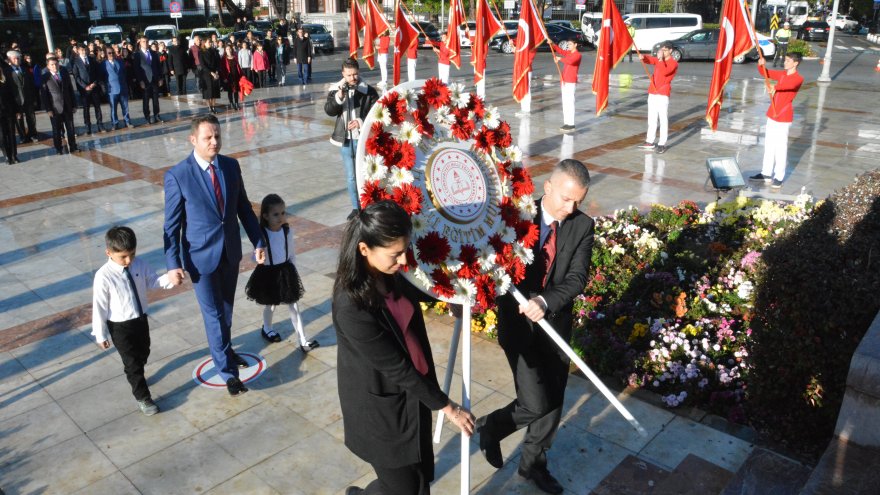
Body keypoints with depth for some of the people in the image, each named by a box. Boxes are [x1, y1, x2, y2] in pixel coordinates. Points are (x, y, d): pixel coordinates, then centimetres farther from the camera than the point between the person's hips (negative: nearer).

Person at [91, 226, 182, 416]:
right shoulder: (103, 276, -25)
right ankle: (143, 397, 21)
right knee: (132, 362, 5)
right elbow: (99, 307, -17)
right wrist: (100, 335, -9)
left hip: (141, 319, 5)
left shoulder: (140, 265, -12)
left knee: (143, 353, 26)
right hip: (120, 327, -5)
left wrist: (169, 278, -23)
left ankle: (134, 374, 57)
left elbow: (153, 281, 1)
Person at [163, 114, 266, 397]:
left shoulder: (231, 166, -2)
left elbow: (244, 207, 6)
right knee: (213, 314, 4)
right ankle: (226, 369, 19)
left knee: (227, 308, 19)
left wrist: (258, 242, 4)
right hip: (201, 255, -4)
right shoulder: (177, 175, -15)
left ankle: (225, 350, 43)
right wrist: (173, 263, -12)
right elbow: (172, 224, -10)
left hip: (231, 251, 4)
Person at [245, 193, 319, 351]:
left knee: (293, 305, 5)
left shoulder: (288, 231, -7)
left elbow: (292, 254, 3)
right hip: (268, 273, -3)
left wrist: (292, 271, 5)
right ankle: (266, 329, 46)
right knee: (269, 304, 17)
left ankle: (303, 340, 8)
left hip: (285, 271, 3)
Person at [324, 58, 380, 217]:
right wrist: (338, 97, -24)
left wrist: (361, 122, -19)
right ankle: (356, 207, 23)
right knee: (351, 176, 11)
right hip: (345, 139, 3)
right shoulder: (336, 89, 3)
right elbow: (329, 110, -7)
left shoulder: (369, 91, -6)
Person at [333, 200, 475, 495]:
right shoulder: (351, 306, -32)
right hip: (380, 407, -7)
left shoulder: (390, 275, -10)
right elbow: (395, 367, -24)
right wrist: (446, 406, -15)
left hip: (412, 393, 7)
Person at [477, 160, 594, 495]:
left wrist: (546, 301, -31)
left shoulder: (582, 226, -6)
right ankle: (491, 426, 23)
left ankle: (533, 463, 39)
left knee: (552, 404, 14)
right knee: (536, 404, -9)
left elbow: (577, 278, -15)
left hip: (555, 326, 3)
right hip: (518, 324, -3)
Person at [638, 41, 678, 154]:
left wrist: (661, 59, -19)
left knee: (663, 119, -6)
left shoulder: (673, 63, -6)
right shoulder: (659, 60, 15)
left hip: (663, 94, -7)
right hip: (652, 93, 7)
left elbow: (664, 72, -23)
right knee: (651, 119, 12)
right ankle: (650, 141, 19)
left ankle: (662, 144, -5)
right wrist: (643, 56, -20)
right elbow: (649, 59, 1)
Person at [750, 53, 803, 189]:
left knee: (780, 146, -4)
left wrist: (776, 87, -53)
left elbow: (791, 84, -35)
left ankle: (779, 177, 3)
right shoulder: (782, 74, 10)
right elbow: (765, 73, 15)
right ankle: (766, 174, 22)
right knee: (769, 145, 13)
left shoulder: (798, 78, -12)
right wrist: (761, 65, -8)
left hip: (784, 117, -8)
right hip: (772, 114, 8)